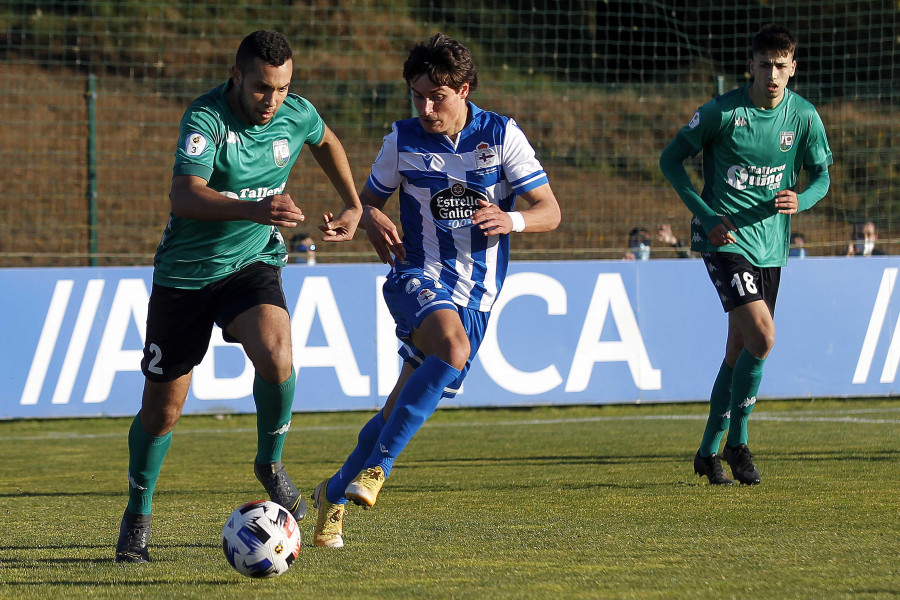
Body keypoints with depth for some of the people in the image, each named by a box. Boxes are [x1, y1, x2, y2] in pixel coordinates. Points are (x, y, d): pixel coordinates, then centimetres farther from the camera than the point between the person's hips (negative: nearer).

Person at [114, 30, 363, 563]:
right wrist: (256, 209, -50)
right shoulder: (206, 118, -22)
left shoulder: (297, 115, -7)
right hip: (186, 273, -2)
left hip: (253, 262, 2)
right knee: (161, 408, 4)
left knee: (275, 355, -29)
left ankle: (270, 463, -3)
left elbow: (327, 142, 20)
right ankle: (138, 517, 28)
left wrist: (354, 206, 15)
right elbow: (185, 196, -37)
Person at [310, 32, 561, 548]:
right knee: (453, 346, -35)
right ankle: (377, 466, -31)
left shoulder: (502, 136, -1)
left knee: (405, 408, -1)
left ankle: (337, 493, 19)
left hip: (476, 291, 2)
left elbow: (550, 211, 0)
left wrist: (512, 220, -22)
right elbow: (370, 198, 15)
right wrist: (373, 221, -9)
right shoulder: (404, 139, 1)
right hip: (419, 275, -2)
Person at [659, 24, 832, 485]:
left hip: (770, 245, 5)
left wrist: (799, 201, -14)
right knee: (762, 336, -20)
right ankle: (737, 442, -4)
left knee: (739, 349, 10)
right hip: (725, 238, -5)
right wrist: (706, 216, -12)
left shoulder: (804, 117, -1)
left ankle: (709, 451, 24)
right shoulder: (722, 112, -11)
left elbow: (821, 176, 10)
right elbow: (670, 159, -2)